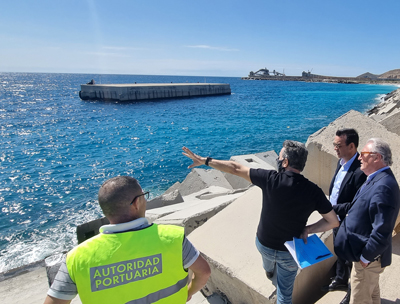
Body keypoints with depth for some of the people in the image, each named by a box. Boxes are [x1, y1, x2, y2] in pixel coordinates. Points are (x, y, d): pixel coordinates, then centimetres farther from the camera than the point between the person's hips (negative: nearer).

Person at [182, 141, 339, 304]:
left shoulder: (272, 179, -26)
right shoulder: (313, 191, -20)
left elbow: (235, 169, -19)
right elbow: (334, 221, -13)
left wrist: (205, 160, -10)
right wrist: (306, 230, -7)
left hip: (264, 244, 1)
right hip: (289, 252, -1)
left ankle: (269, 271, 71)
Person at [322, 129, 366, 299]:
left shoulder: (360, 171, -31)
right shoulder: (342, 161, -3)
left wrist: (334, 208, -26)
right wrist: (330, 205, 6)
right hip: (337, 219, 8)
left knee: (350, 259, 16)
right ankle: (341, 281, 53)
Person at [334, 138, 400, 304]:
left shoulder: (383, 187, -31)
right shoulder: (376, 179, 2)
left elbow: (382, 232, -31)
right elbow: (359, 206, 12)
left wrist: (365, 257, -21)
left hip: (369, 258, -10)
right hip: (369, 253, 10)